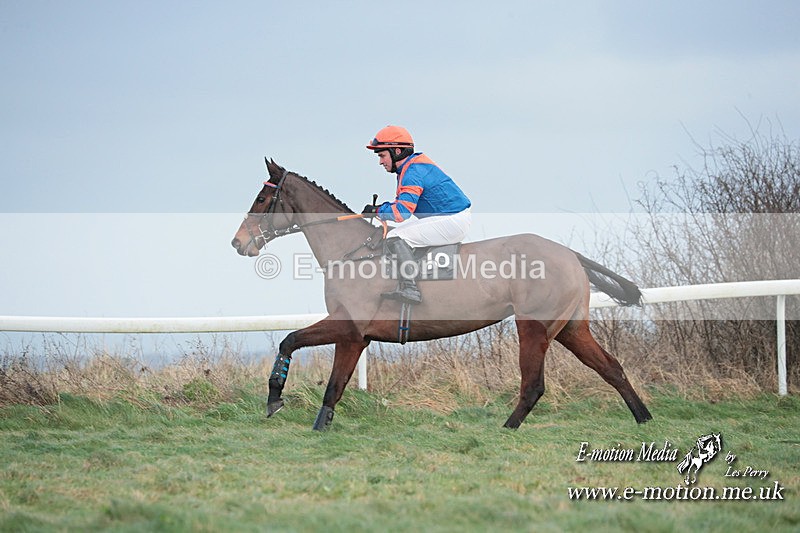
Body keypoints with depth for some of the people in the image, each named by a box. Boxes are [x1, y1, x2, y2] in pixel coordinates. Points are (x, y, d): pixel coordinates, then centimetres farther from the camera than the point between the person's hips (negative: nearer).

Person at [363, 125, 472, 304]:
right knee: (398, 233, 23)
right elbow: (406, 203, 21)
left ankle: (409, 289, -25)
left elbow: (403, 212, -26)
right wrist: (382, 207, 5)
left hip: (452, 223, -11)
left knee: (396, 237, -18)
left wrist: (376, 211, -11)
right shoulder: (411, 167, 15)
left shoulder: (412, 172, -18)